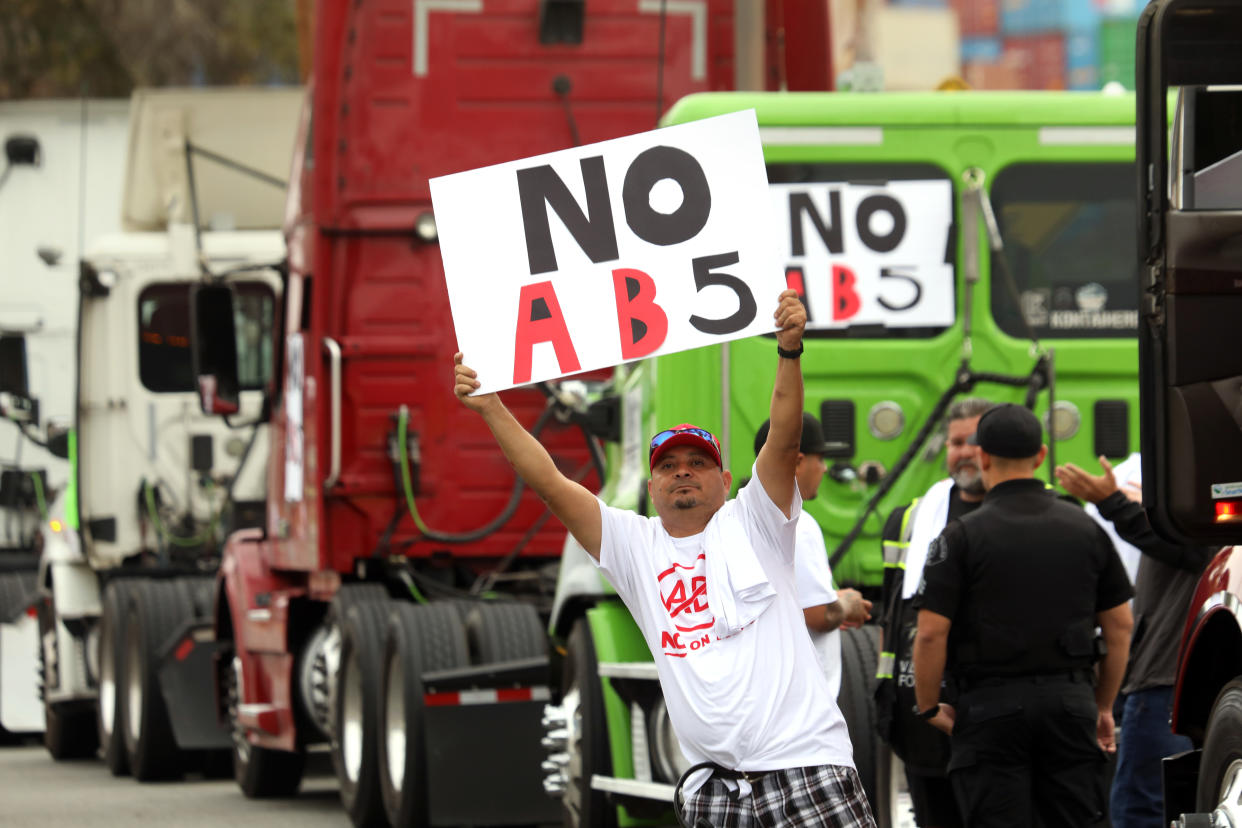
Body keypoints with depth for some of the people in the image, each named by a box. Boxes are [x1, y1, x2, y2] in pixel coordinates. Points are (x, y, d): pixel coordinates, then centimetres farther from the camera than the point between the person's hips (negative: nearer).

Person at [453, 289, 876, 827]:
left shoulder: (750, 524, 8)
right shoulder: (635, 546, 14)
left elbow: (784, 440, -7)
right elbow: (549, 483, 9)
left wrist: (789, 351, -21)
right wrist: (489, 407, 2)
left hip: (804, 761, -3)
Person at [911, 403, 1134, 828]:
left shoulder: (963, 536, -6)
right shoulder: (1086, 529, 7)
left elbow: (931, 633, -11)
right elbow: (1120, 626, 10)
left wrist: (929, 708, 3)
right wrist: (1104, 706, 19)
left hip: (991, 703, -4)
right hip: (1070, 699, 4)